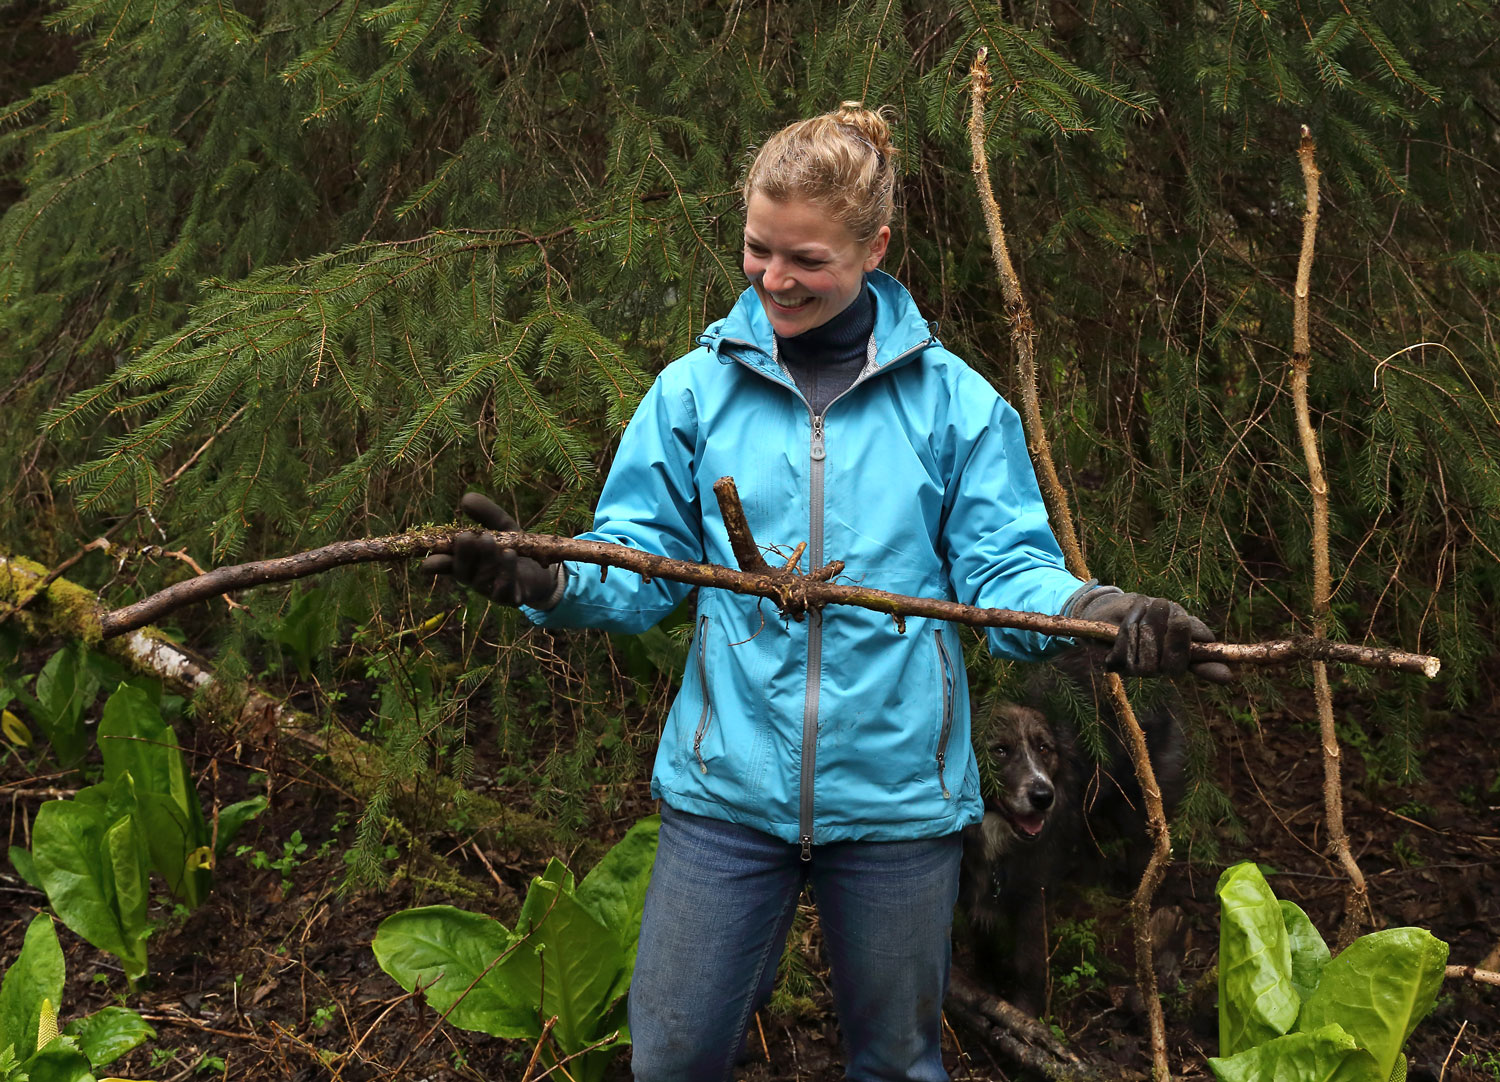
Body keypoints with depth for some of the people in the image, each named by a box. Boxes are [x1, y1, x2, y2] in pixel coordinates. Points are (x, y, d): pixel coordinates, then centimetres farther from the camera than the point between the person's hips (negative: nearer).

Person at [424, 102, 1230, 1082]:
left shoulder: (952, 399, -1)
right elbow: (641, 561, 0)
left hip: (896, 787, 0)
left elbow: (1003, 567, -3)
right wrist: (552, 583, -21)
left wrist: (1091, 610, -23)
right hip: (728, 781, 1)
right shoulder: (696, 388, 1)